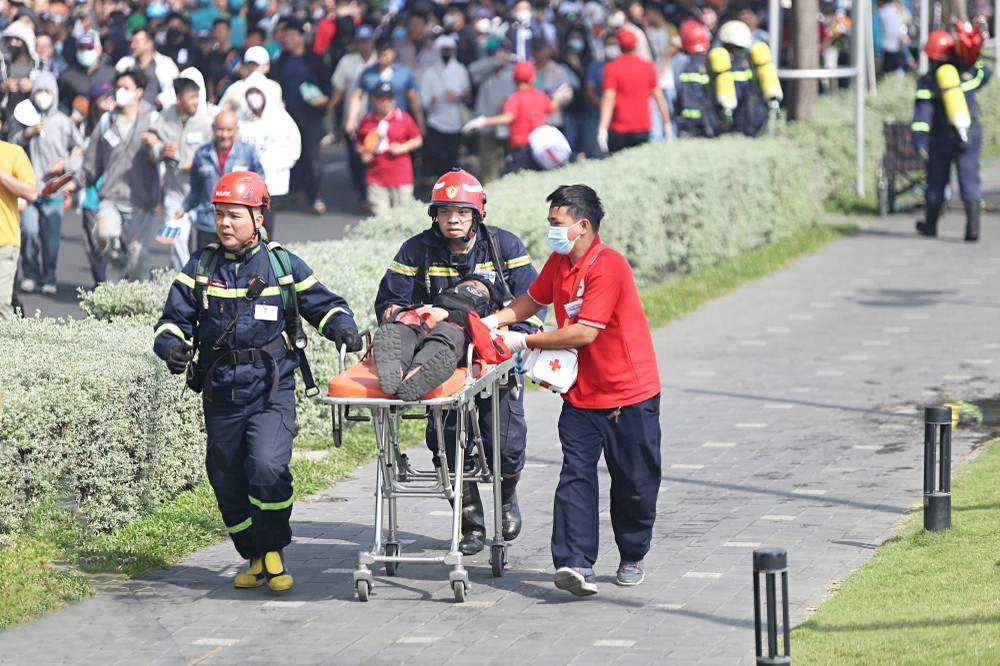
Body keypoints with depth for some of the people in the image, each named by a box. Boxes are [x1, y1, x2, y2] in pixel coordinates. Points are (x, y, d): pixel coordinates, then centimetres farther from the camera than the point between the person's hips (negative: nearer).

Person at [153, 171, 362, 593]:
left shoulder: (283, 265, 3)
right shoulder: (201, 268, 7)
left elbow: (323, 305, 10)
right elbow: (174, 318, 8)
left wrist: (342, 327, -11)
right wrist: (173, 346, -14)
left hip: (271, 389, -3)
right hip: (221, 392, 3)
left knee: (267, 466, -21)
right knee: (227, 481, 6)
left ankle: (274, 550, -2)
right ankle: (255, 558, 24)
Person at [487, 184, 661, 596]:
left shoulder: (607, 268, -22)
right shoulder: (559, 262, 4)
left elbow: (584, 333, -26)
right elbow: (531, 301, 17)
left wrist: (525, 342, -20)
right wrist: (492, 322, 0)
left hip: (630, 394, -6)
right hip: (581, 393, 6)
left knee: (635, 483, 6)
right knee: (576, 475, -9)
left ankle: (632, 557, 26)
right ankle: (576, 563, -18)